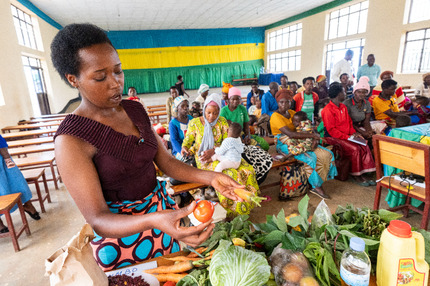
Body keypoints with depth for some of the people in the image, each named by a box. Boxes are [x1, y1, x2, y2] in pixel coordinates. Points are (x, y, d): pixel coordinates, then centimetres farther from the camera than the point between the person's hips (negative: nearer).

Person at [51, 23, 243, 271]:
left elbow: (166, 161, 0)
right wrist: (154, 221, -42)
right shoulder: (71, 139, -20)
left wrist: (209, 177, -15)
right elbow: (97, 220, -23)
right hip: (120, 232, -5)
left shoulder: (135, 109, -1)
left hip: (165, 209, 6)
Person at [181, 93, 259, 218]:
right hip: (204, 159, -3)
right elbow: (188, 141, 7)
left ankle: (244, 206, -3)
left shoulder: (222, 121, 6)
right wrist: (185, 149, -17)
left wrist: (213, 150, -16)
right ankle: (231, 211, -13)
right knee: (227, 173, -33)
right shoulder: (194, 123, 1)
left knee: (246, 169, -21)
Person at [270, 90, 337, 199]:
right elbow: (290, 134, -24)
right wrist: (312, 135, -21)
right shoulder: (276, 116, -14)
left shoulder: (292, 112, 11)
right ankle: (317, 186, -9)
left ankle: (319, 183, 1)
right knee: (310, 158, -27)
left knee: (327, 154, -5)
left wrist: (313, 135, -8)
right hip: (284, 144, -8)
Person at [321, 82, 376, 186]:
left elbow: (349, 122, 20)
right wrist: (347, 137, -19)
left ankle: (362, 174, -6)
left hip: (347, 136, 9)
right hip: (333, 138, -8)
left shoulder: (343, 107, 15)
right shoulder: (328, 110, -15)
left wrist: (353, 132, 2)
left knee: (364, 147, -11)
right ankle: (355, 175, -7)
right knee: (355, 149, -24)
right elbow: (331, 130, -18)